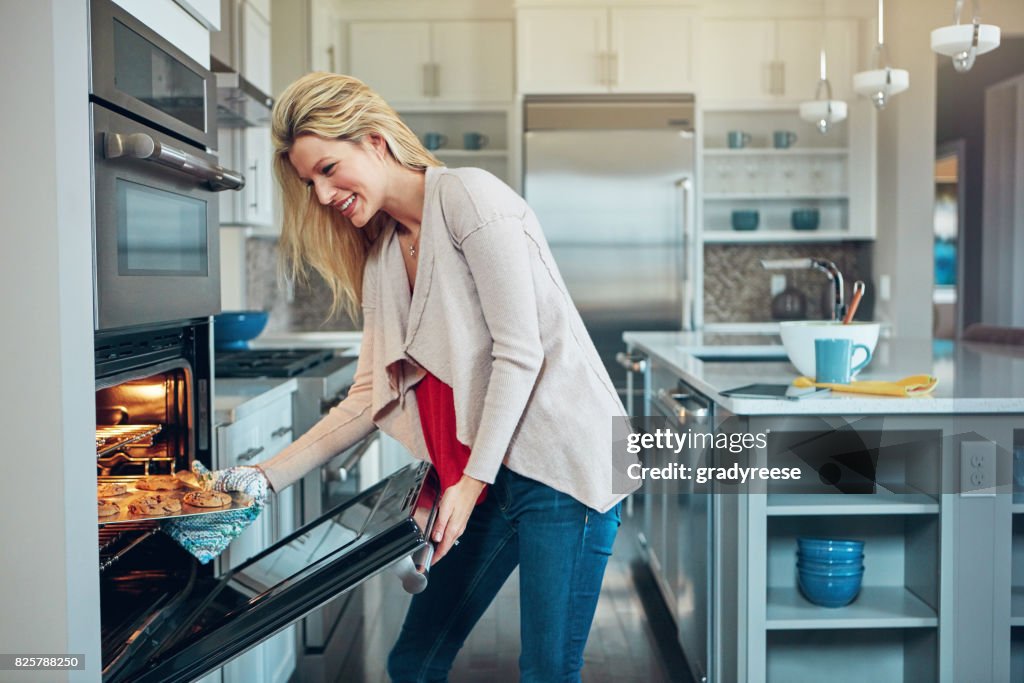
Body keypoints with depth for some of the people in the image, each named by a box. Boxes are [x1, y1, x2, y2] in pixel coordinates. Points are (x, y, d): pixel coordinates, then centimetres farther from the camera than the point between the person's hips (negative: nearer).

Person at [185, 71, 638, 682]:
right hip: (484, 474, 8)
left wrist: (471, 481, -13)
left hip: (563, 460, -8)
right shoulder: (381, 255, 15)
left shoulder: (467, 196, -9)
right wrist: (269, 476, 6)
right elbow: (373, 395, 12)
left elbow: (519, 351, -14)